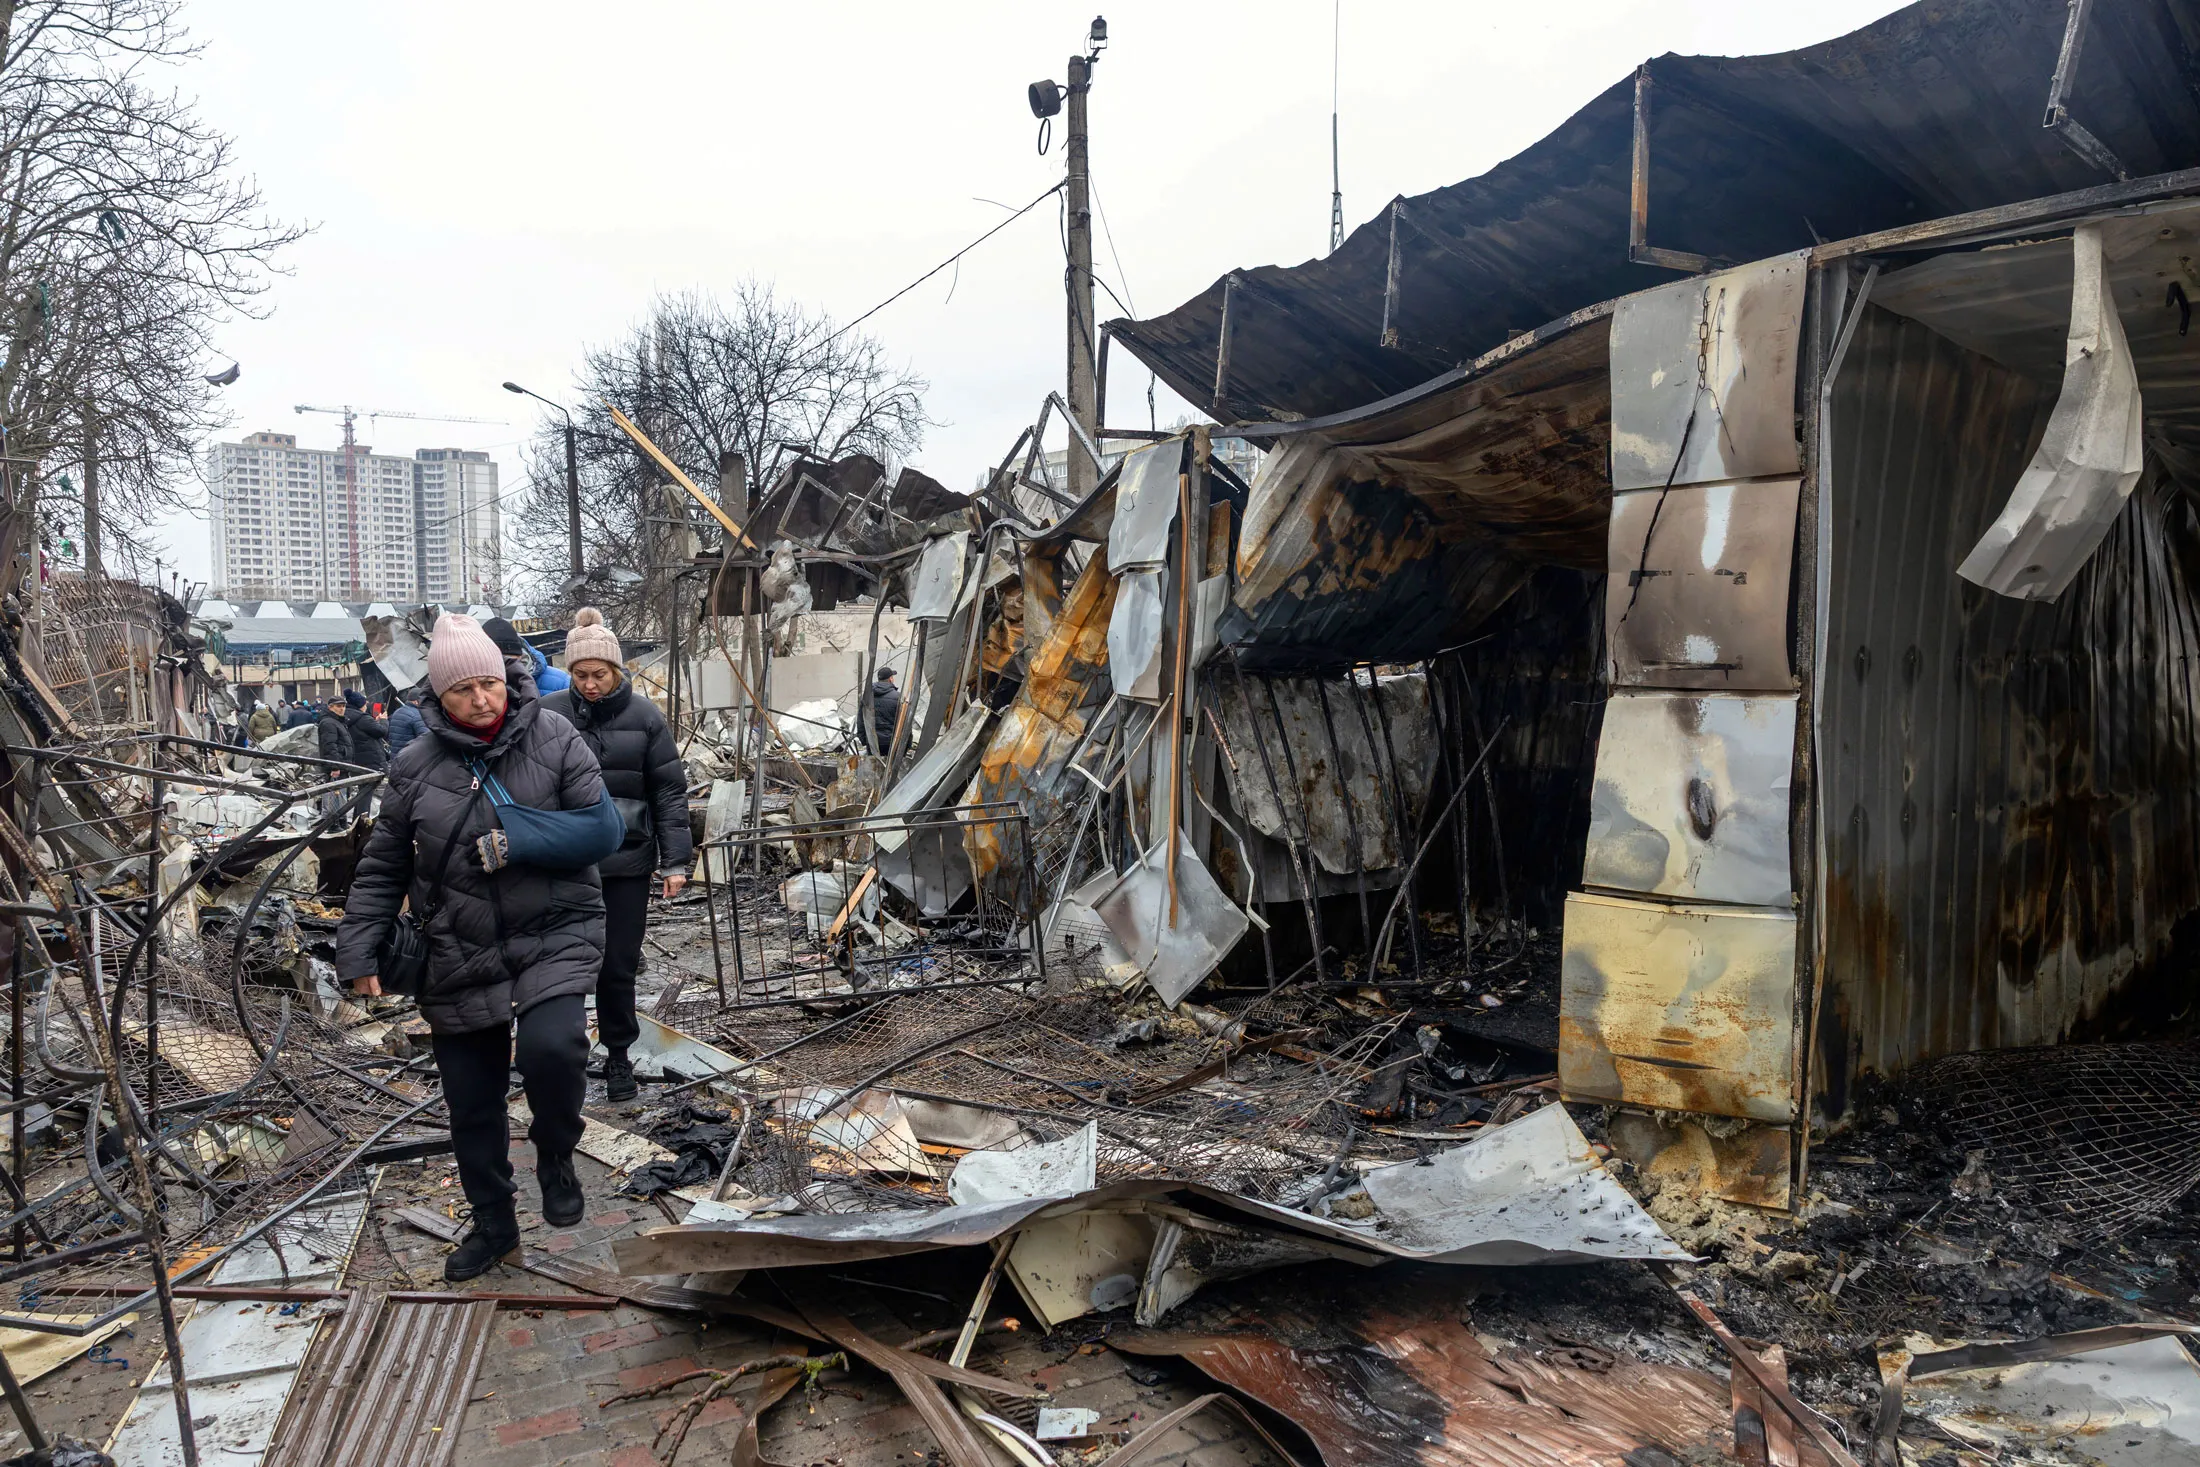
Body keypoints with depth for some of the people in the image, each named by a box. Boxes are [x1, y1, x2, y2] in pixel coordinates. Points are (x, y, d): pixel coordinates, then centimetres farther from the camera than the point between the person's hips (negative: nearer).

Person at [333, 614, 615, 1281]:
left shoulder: (553, 738, -4)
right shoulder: (416, 764, 1)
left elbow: (602, 826, -8)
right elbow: (382, 867, 8)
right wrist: (359, 950, 4)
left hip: (554, 933, -3)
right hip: (459, 954, 3)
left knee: (551, 1045, -29)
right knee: (470, 1105, 12)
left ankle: (556, 1157, 3)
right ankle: (493, 1223, 35)